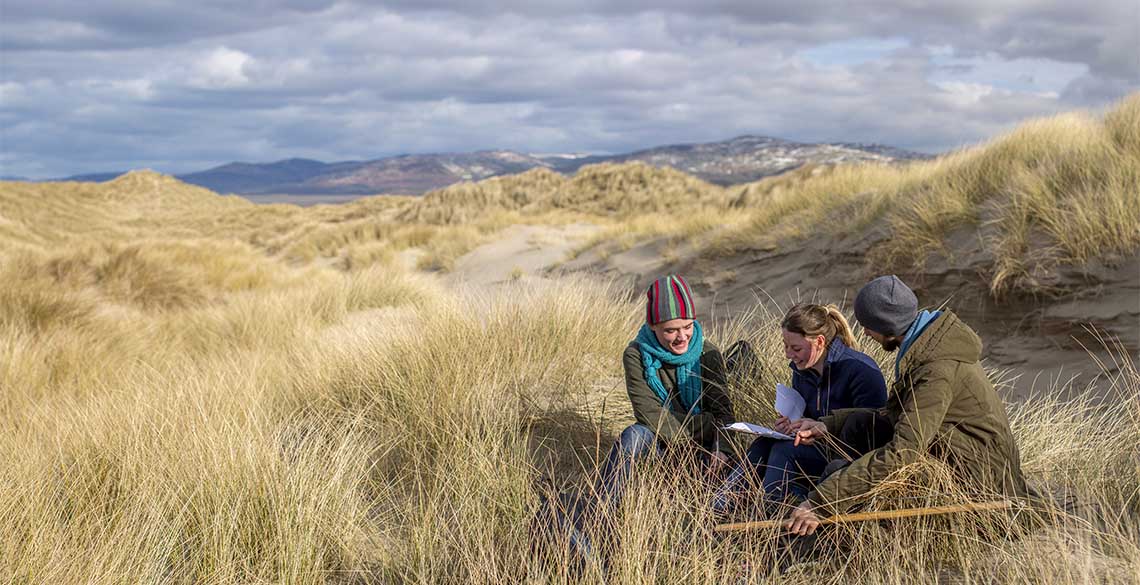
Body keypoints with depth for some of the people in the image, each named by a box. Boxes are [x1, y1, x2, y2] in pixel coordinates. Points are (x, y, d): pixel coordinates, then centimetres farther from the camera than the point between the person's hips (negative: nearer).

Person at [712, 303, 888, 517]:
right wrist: (790, 423, -4)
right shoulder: (801, 370, 6)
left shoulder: (861, 371, -19)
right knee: (764, 445, -16)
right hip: (822, 447, 8)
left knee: (785, 450, -26)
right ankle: (718, 510, -21)